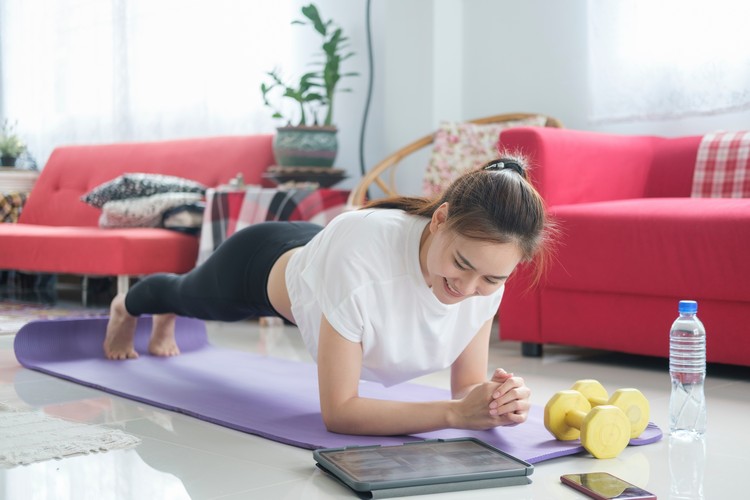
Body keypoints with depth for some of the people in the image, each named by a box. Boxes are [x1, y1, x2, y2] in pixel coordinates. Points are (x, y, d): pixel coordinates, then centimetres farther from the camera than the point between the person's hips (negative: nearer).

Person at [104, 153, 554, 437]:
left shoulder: (487, 266, -34)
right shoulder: (362, 253, -50)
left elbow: (469, 386, -24)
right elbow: (339, 411, -44)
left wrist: (494, 402, -47)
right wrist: (454, 413, -54)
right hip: (260, 264, -4)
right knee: (189, 295, 34)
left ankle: (166, 323, 76)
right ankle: (125, 308, 71)